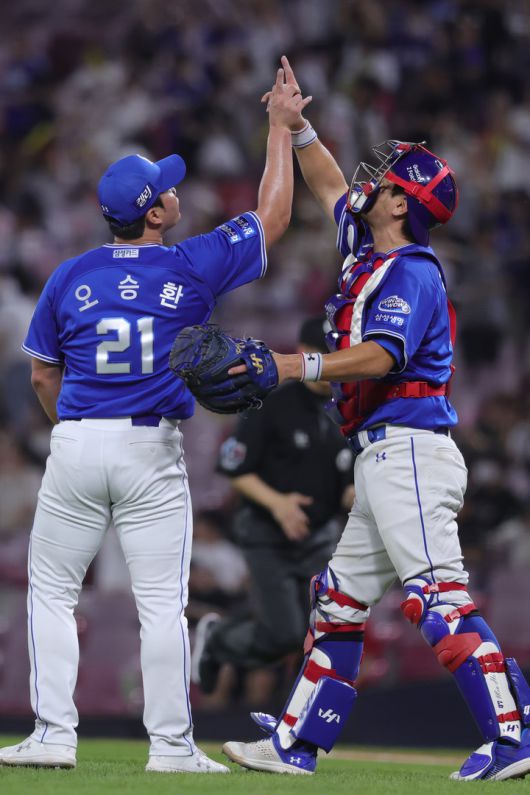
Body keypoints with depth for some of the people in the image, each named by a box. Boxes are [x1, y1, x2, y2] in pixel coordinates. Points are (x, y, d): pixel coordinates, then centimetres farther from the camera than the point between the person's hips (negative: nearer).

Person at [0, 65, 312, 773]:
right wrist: (280, 127, 16)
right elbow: (272, 217, 9)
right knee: (162, 602, 1)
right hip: (154, 451, -2)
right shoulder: (192, 267, -4)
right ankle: (172, 745, 1)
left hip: (76, 445, 2)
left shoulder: (70, 277, 3)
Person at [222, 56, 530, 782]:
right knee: (341, 599, 11)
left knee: (439, 598, -17)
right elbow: (331, 187, 34)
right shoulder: (369, 253, 19)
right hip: (385, 457, 10)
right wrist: (297, 125, 27)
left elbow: (380, 356, -24)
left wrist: (301, 366, -31)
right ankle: (297, 743, 15)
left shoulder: (412, 272, -9)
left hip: (411, 447, -10)